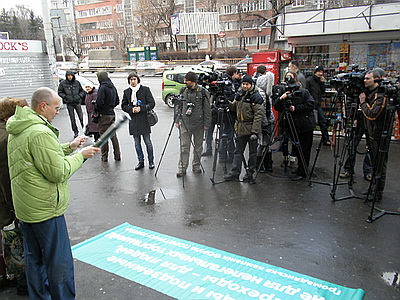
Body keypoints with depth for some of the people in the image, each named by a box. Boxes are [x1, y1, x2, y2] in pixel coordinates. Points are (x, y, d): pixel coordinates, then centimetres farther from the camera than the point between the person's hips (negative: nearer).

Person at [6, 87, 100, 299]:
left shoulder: (17, 131, 10)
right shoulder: (40, 132, -22)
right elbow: (58, 172, -22)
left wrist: (69, 147, 12)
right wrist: (80, 155, -9)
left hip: (24, 208, 10)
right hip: (45, 209, -10)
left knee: (34, 259, 20)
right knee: (60, 263, 2)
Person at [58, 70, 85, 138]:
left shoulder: (77, 82, 3)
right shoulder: (63, 83, -1)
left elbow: (82, 91, 13)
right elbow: (60, 92, 5)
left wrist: (80, 96, -4)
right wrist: (66, 97, -9)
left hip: (77, 102, 0)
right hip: (69, 103, 0)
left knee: (81, 117, -7)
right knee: (72, 118, 5)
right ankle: (75, 131, 15)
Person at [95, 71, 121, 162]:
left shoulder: (103, 88, -15)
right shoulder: (113, 87, 8)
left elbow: (99, 103, -21)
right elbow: (117, 101, 16)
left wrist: (95, 109, -3)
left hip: (104, 115, -7)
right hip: (112, 114, 7)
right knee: (113, 135, 13)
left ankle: (104, 156, 10)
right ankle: (117, 155, 17)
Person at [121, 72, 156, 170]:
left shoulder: (145, 89, -1)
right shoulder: (126, 92, 9)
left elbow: (152, 103, -3)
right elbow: (123, 105, 12)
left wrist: (141, 108, -15)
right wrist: (131, 109, -8)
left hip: (144, 119, -3)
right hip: (133, 120, 3)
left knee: (147, 142, 1)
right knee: (137, 142, 8)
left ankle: (151, 161, 16)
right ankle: (141, 162, 20)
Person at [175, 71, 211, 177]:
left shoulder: (203, 92, -3)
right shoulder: (183, 91, 6)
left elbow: (207, 109, -1)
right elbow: (178, 106, 13)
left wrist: (206, 124, -3)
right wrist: (177, 120, 8)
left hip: (198, 124, -1)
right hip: (184, 123, 1)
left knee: (198, 146, 9)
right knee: (184, 146, 0)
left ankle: (196, 166, 24)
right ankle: (182, 168, 5)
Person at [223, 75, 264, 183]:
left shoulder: (256, 97, -10)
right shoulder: (239, 94, 11)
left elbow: (258, 115, -15)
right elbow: (235, 108, 20)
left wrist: (255, 131, -21)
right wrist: (229, 104, -4)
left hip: (251, 129, -7)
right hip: (240, 128, 7)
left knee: (252, 152, 5)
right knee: (238, 151, 10)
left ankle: (250, 174, 15)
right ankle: (234, 173, 16)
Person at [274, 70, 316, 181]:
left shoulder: (303, 92, -7)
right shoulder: (284, 93, 5)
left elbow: (310, 105, -13)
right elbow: (276, 107, 0)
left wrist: (296, 108, -18)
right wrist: (281, 99, -18)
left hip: (305, 126, -5)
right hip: (292, 126, 5)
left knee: (304, 150, 1)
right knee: (296, 148, 17)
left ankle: (302, 172, 8)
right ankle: (301, 167, 34)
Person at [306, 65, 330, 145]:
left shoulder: (319, 80, 13)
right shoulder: (309, 80, -8)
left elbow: (323, 92, 12)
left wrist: (322, 82, 1)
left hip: (318, 105, 7)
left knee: (323, 122, 6)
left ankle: (326, 140, 12)